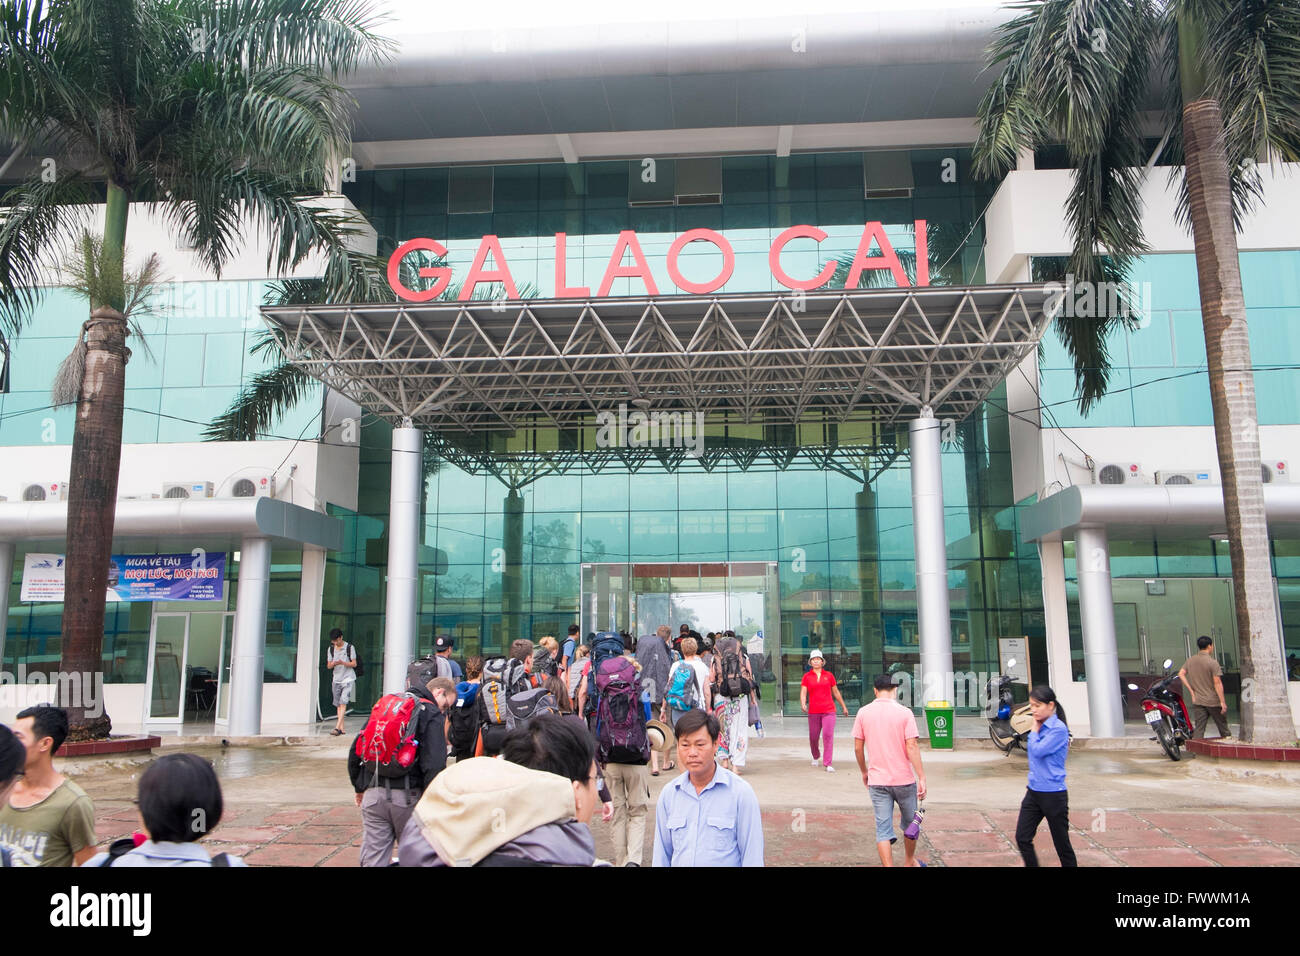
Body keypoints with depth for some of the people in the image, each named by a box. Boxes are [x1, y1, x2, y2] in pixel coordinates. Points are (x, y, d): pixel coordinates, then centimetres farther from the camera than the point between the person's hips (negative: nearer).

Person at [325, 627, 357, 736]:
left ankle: (337, 727, -21)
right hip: (336, 680, 5)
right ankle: (341, 728, 9)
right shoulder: (331, 649, 8)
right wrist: (333, 664, -13)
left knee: (343, 702, -16)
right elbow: (328, 666, 11)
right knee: (338, 704, 5)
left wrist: (343, 663, -21)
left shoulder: (349, 647, -4)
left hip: (348, 679, -5)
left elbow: (354, 664, -4)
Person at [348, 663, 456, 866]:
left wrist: (359, 787, 25)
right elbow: (434, 765, -15)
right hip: (407, 796, -5)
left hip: (373, 794, 5)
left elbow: (356, 749, 17)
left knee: (372, 860, 7)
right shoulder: (432, 714, -4)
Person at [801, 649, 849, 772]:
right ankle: (816, 757, 36)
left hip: (828, 711, 0)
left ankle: (828, 764, -9)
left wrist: (844, 707, 19)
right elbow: (803, 692, -4)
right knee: (813, 737, 7)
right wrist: (803, 704, -22)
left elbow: (836, 692, 15)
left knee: (828, 735, -12)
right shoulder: (807, 676, 4)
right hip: (813, 711, 1)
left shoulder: (829, 675, 6)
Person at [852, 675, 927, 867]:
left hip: (877, 781, 1)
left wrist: (864, 772, 16)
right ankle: (909, 861, 38)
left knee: (883, 829, 4)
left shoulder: (863, 713, -1)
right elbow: (912, 747, -14)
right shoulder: (904, 713, -8)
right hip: (904, 779, -1)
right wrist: (921, 777, -11)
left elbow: (858, 747, 2)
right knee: (910, 823, 21)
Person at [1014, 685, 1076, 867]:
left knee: (1062, 844, 7)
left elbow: (1037, 751, -22)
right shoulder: (1039, 727, 6)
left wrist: (1034, 730, -10)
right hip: (1033, 792, 7)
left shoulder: (1058, 729, -16)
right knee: (1022, 838, 2)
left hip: (1053, 795, -7)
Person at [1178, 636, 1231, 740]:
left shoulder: (1190, 660, 4)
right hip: (1213, 701, -4)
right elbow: (1217, 683, -16)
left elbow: (1181, 674, 4)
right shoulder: (1212, 663, -13)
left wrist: (1192, 691, 6)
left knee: (1198, 729, 4)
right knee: (1222, 725, 13)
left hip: (1197, 700, 4)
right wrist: (1222, 702, -14)